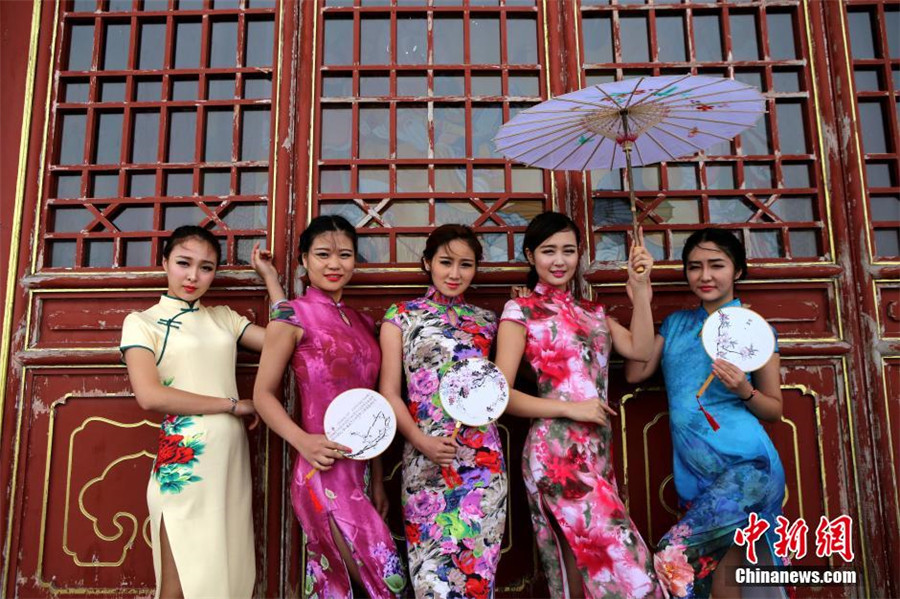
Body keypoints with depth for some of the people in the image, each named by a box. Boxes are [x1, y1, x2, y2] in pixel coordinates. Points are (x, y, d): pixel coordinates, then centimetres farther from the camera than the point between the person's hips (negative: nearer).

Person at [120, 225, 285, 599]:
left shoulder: (223, 317, 14)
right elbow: (150, 395, -13)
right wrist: (234, 404, -10)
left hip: (232, 456, 5)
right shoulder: (142, 322, 2)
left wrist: (269, 276, 8)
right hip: (184, 457, -5)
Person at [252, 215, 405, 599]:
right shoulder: (292, 316, -5)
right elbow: (263, 394, -5)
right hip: (323, 471, -6)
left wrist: (377, 479, 14)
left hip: (361, 470, 6)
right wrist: (302, 441, -21)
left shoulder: (362, 322, 13)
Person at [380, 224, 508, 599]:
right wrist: (421, 440, -14)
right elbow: (389, 392, -1)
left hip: (482, 457, 2)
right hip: (424, 457, -2)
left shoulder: (485, 321, 13)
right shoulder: (401, 316, 6)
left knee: (475, 565, 4)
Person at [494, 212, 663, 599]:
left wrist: (640, 286, 0)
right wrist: (569, 408, -14)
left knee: (587, 557, 13)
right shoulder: (521, 311, -2)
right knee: (617, 557, -8)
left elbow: (640, 350, 2)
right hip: (556, 450, -6)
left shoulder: (591, 312, 18)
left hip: (597, 450, 7)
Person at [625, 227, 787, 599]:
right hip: (694, 473, 5)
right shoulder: (675, 324, 14)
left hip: (747, 465, -4)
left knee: (675, 561, -18)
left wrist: (744, 391, -16)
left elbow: (775, 409, 6)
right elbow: (635, 372, 3)